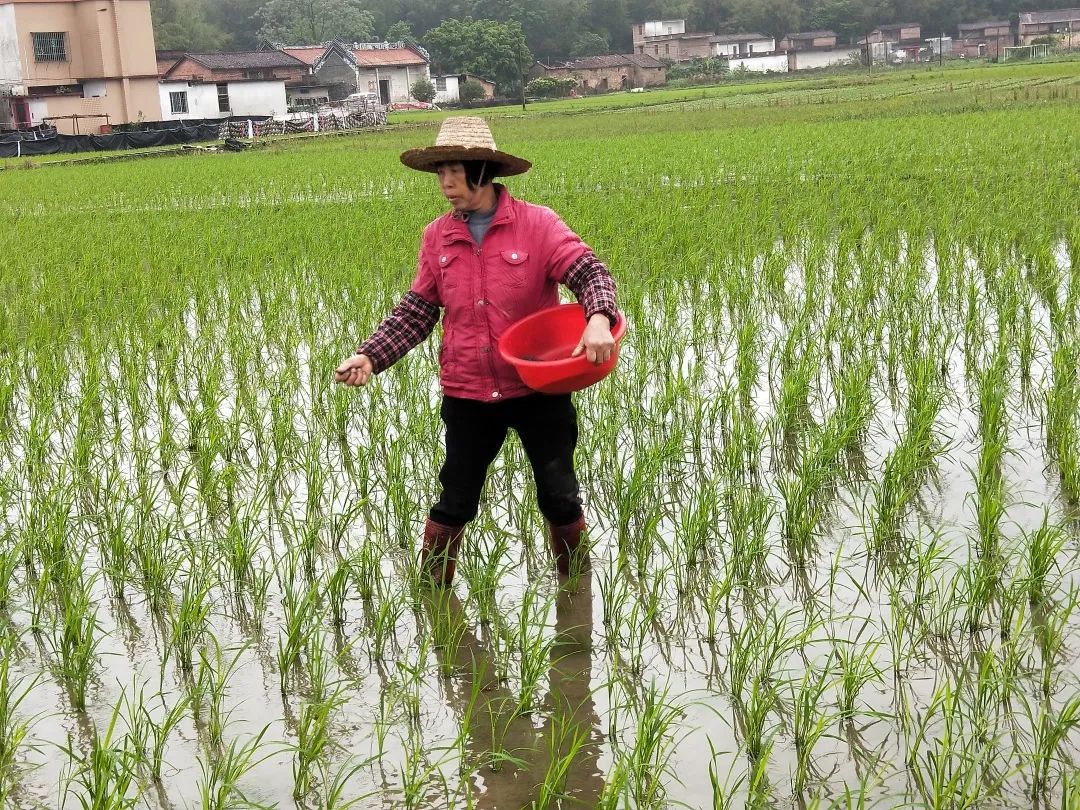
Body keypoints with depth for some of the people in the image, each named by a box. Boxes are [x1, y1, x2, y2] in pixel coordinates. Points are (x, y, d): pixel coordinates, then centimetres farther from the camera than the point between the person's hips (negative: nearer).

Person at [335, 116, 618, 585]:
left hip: (539, 388, -2)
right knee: (455, 501, 12)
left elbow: (590, 273, -15)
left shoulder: (537, 224, -10)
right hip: (468, 395, 2)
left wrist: (599, 319, -37)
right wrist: (370, 356, -10)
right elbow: (416, 312, 4)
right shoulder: (437, 237, 0)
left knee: (560, 496, 11)